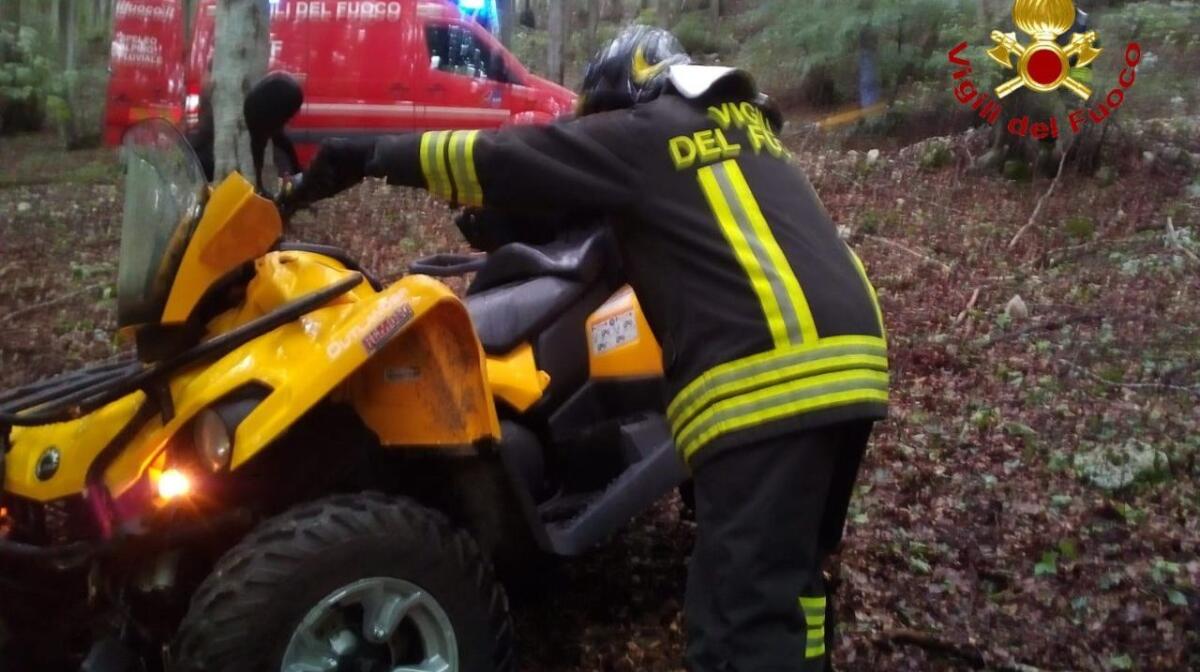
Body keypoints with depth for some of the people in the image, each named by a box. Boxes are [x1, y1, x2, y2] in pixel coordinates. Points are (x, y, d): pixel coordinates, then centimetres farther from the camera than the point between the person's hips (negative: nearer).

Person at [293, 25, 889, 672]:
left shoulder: (638, 134, 7)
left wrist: (369, 155, 15)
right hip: (845, 361, 9)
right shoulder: (744, 126, 27)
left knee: (744, 614, -11)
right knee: (787, 576, 21)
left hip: (764, 381, -9)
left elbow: (498, 160, 6)